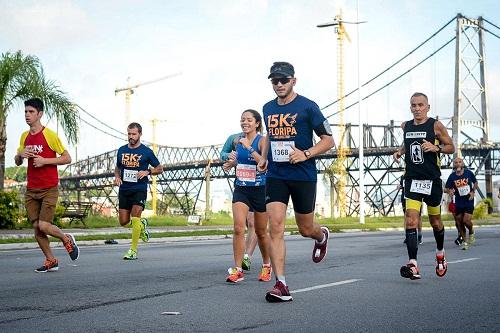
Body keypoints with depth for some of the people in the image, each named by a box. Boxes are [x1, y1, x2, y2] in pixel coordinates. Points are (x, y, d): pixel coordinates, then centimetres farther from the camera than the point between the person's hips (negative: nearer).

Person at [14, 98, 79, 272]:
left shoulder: (50, 135, -9)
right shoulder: (24, 137, 10)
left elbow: (67, 158, -8)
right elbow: (17, 162, 19)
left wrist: (44, 161, -17)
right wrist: (20, 155, -4)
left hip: (49, 189, -6)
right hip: (31, 190, 6)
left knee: (44, 226, -13)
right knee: (36, 227, 3)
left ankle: (67, 239, 15)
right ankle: (51, 261, 16)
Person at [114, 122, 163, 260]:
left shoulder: (146, 152, -2)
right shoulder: (121, 150, 9)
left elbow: (160, 169, 6)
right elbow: (117, 167, 24)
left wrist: (147, 172, -12)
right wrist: (117, 177, 3)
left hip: (139, 190, -4)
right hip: (124, 190, 4)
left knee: (134, 219, -13)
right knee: (124, 222, 3)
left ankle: (133, 251, -6)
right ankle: (142, 224, 34)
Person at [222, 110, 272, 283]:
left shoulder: (262, 141, -10)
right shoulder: (238, 140, 6)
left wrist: (249, 147, -28)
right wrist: (232, 163, 7)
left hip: (260, 189, -3)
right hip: (241, 189, 4)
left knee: (261, 232, 10)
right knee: (238, 228, -14)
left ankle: (266, 265, 32)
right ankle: (237, 270, -10)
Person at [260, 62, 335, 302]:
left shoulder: (307, 107, -7)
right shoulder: (268, 109, 9)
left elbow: (328, 140, -4)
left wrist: (306, 154, -19)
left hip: (303, 176, -3)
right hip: (275, 176, 3)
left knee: (306, 229, 10)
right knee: (275, 226, -12)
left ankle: (322, 236, 49)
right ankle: (281, 285, -11)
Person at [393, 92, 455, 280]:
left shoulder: (436, 126, -4)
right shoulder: (405, 126, 8)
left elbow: (451, 148, 2)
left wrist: (436, 147, -16)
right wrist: (400, 151, 8)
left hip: (432, 180, -2)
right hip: (412, 179, 2)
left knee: (435, 221, 14)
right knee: (411, 220, -16)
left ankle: (440, 253, 43)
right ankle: (413, 265, -22)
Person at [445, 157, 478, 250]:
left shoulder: (469, 173, -4)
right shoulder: (452, 176, -4)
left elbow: (475, 183, 11)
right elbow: (447, 188, 2)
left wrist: (473, 191, -5)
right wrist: (450, 191, -21)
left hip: (469, 201, -2)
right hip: (458, 202, 2)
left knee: (466, 221, -13)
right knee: (459, 222, 4)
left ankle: (471, 232, 20)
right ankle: (464, 241, 21)